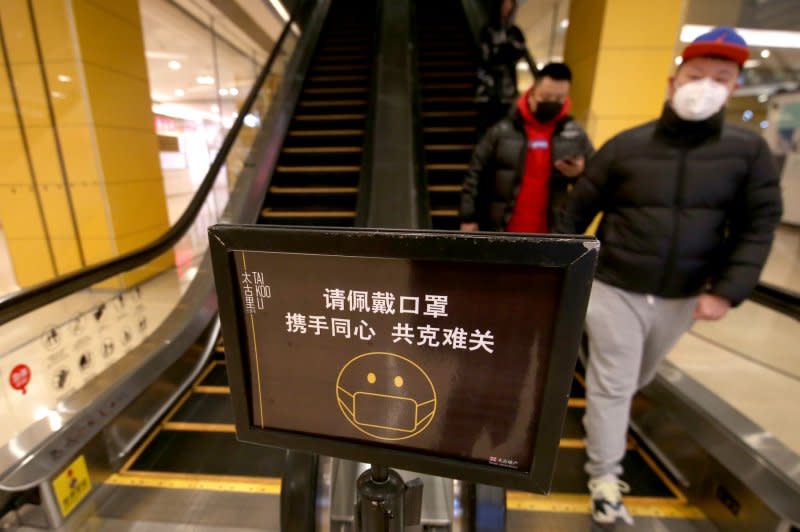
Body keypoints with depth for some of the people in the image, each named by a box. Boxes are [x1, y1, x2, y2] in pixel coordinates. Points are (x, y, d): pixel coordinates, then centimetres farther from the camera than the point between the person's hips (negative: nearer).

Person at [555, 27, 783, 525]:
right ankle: (605, 479, 22)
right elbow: (577, 212, -3)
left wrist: (727, 292, -13)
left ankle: (602, 420, 54)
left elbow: (757, 228, -1)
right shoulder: (626, 145, -5)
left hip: (683, 298, 3)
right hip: (614, 290, -3)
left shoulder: (749, 151, 1)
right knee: (612, 386, 4)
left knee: (638, 379, 24)